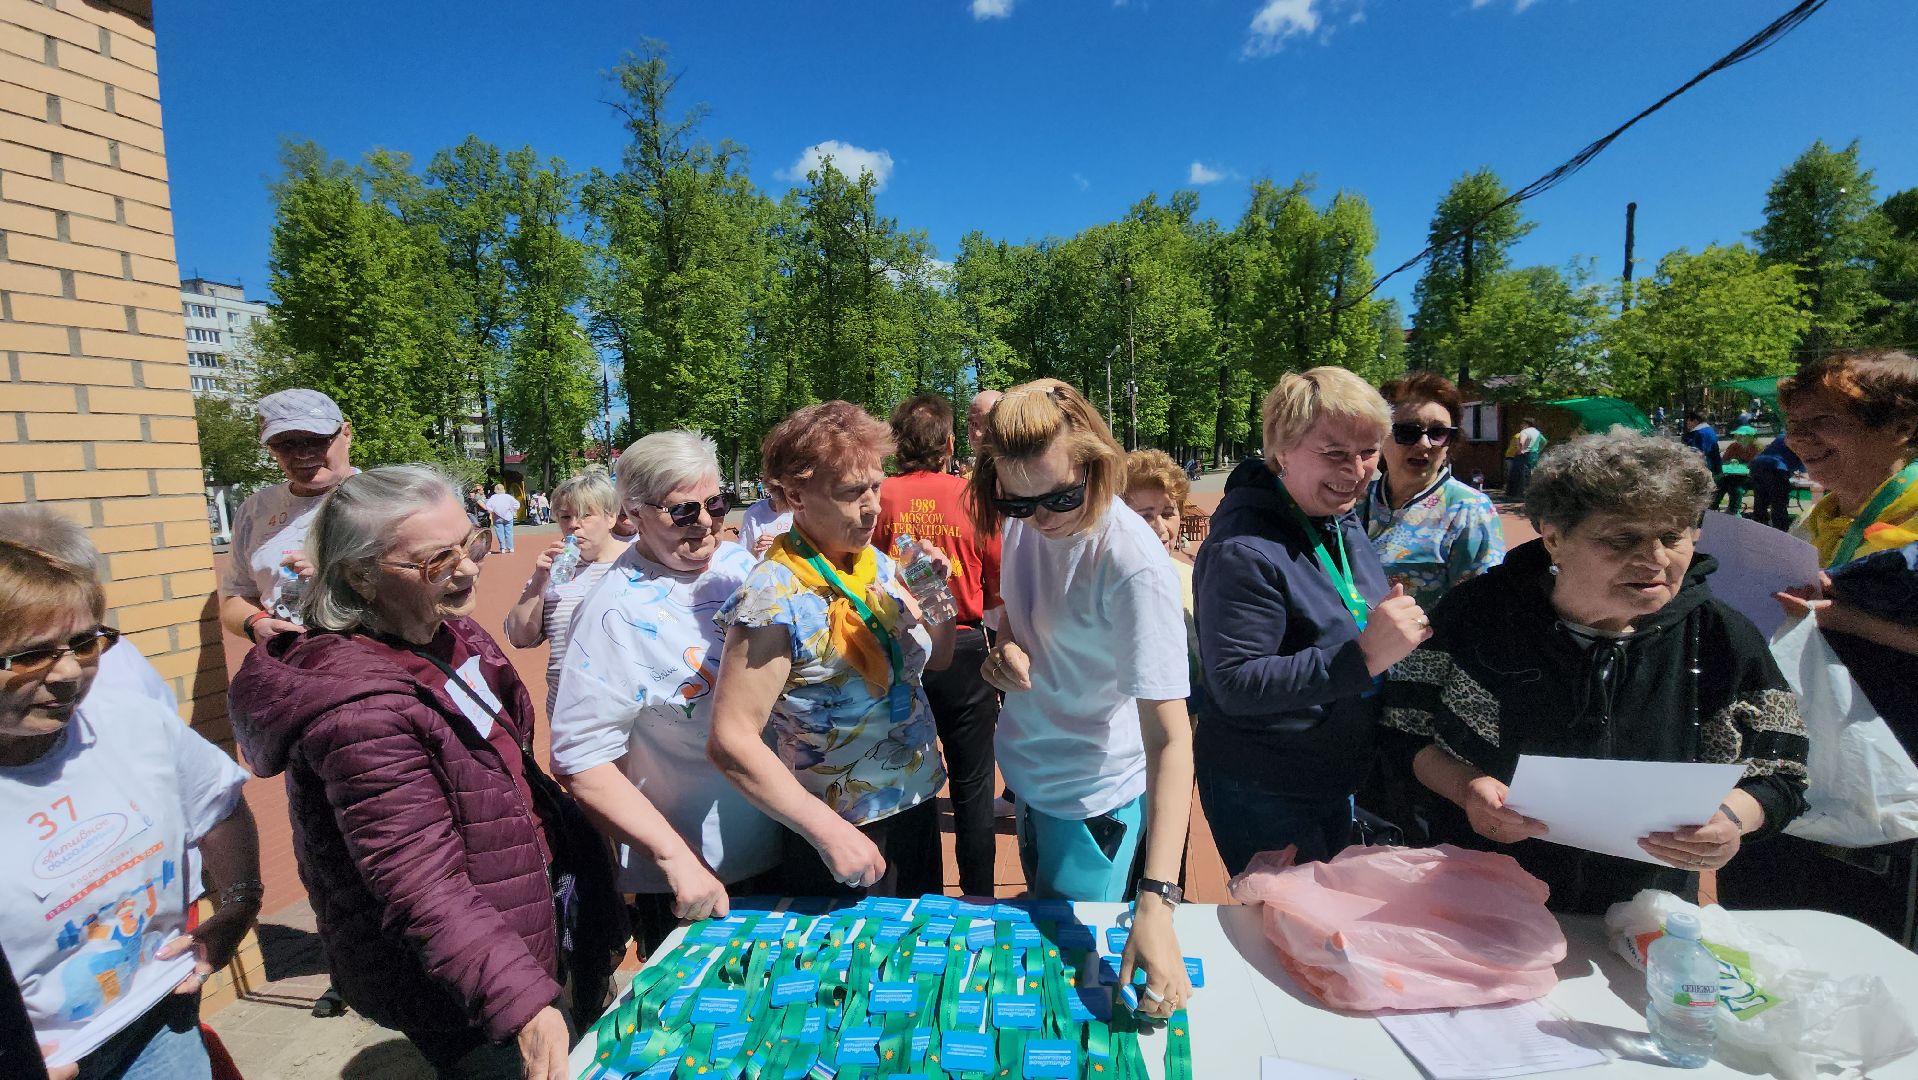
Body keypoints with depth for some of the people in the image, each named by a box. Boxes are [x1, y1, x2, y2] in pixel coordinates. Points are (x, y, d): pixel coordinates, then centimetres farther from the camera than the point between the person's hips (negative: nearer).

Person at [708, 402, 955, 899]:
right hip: (841, 832, -7)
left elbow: (935, 659, 8)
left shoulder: (879, 563, -3)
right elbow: (731, 741, -25)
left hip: (918, 804, 7)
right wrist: (829, 833, -25)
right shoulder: (775, 599, -24)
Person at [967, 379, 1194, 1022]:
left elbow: (1170, 737, -33)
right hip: (1027, 773, 7)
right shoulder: (1023, 522, -9)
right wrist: (1007, 647, -12)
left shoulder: (1134, 565, -30)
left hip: (1094, 797, -7)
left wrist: (1155, 902, -40)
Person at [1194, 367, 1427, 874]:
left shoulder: (1344, 521, 2)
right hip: (1262, 797, -8)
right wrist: (1364, 656, -34)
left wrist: (1393, 629, -3)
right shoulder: (1242, 550, -27)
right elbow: (1235, 686, -29)